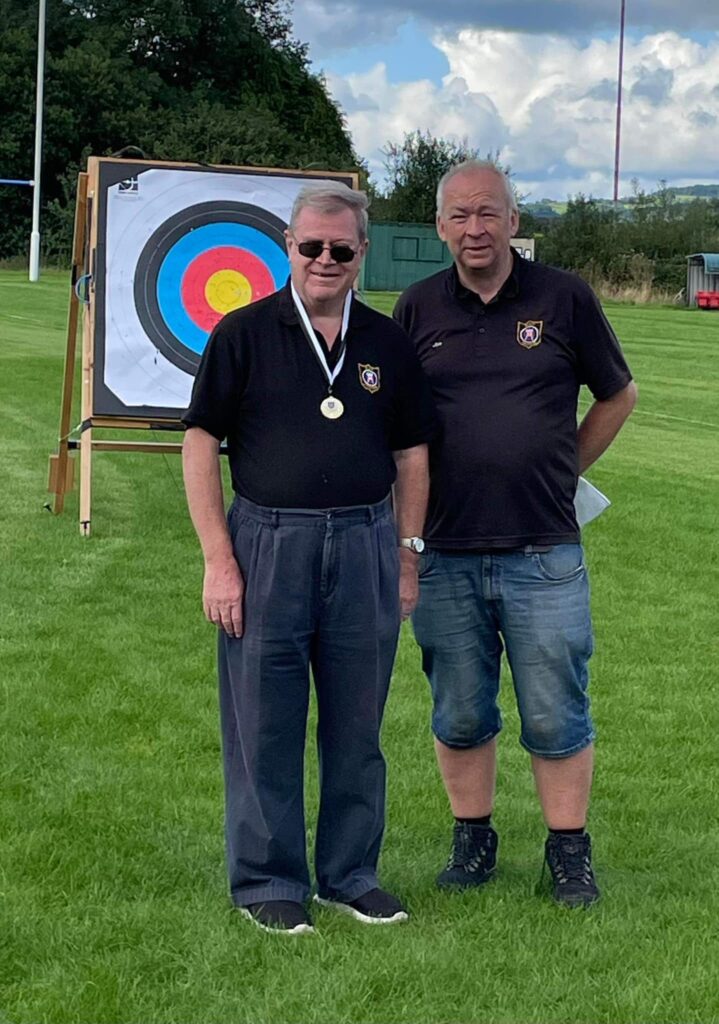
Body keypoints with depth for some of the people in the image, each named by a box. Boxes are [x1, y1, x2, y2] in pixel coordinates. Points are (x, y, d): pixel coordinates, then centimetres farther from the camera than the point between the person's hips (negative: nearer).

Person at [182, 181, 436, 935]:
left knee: (357, 725, 10)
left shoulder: (387, 342, 8)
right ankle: (266, 881, 16)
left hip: (364, 547, 3)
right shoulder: (243, 334, -1)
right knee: (264, 727, 3)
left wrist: (407, 556, 9)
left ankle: (350, 874, 24)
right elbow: (200, 445, -3)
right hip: (268, 545, -3)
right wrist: (219, 559, -8)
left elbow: (411, 455, 13)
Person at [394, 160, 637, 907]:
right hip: (444, 556, 2)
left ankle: (568, 852, 18)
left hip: (543, 555, -2)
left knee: (556, 716, 3)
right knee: (460, 715, 11)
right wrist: (402, 535, 8)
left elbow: (618, 395, 12)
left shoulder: (563, 298, -1)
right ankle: (472, 840, 27)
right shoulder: (419, 308, 5)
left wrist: (561, 471, 10)